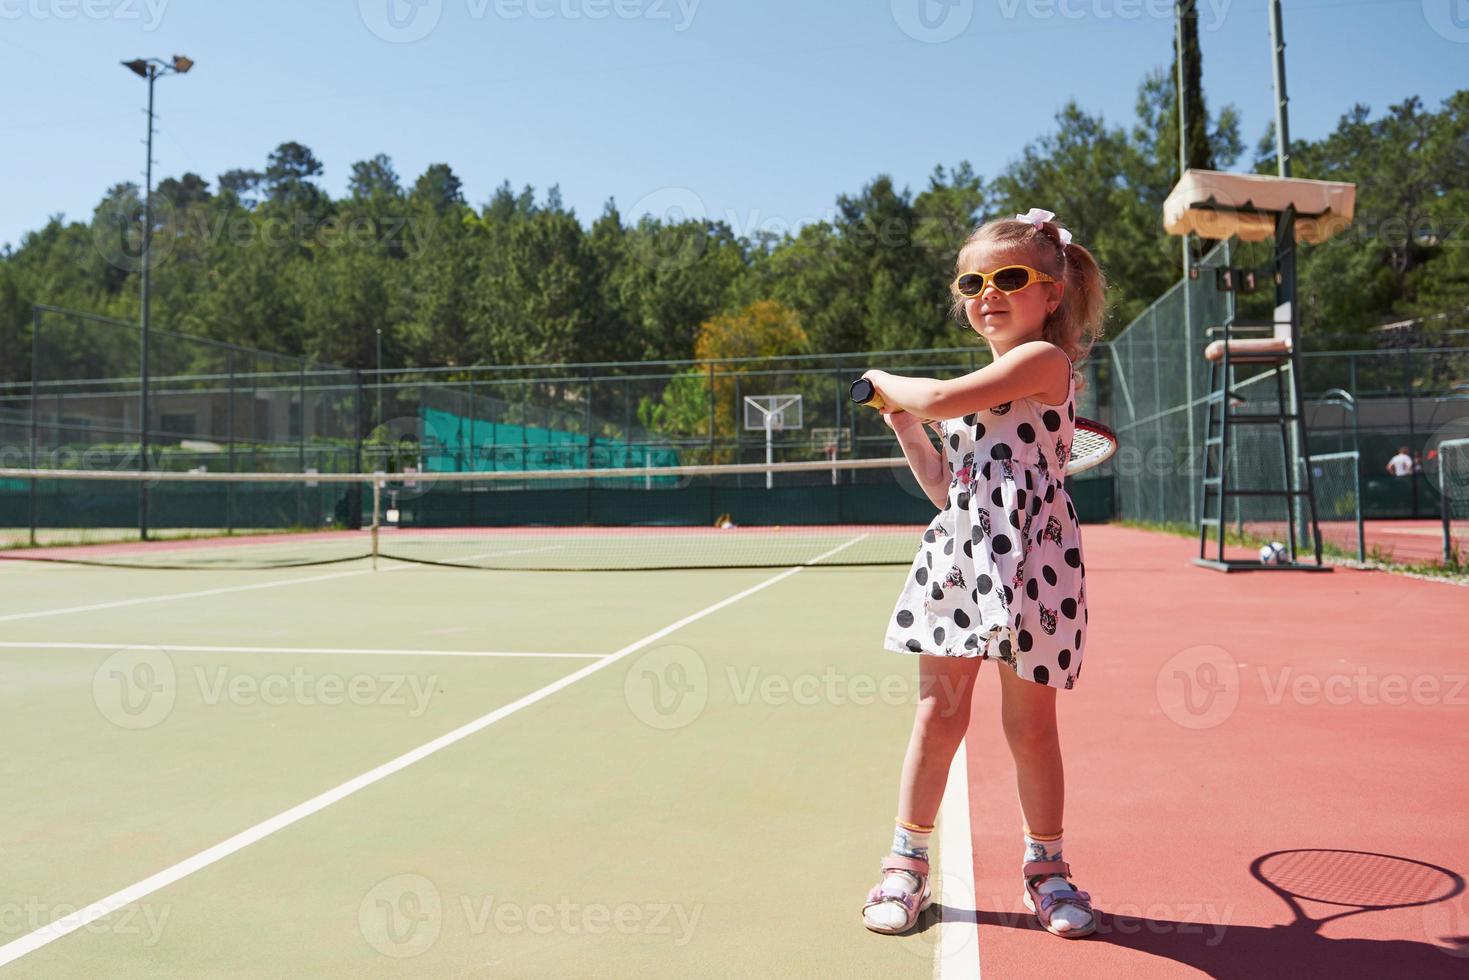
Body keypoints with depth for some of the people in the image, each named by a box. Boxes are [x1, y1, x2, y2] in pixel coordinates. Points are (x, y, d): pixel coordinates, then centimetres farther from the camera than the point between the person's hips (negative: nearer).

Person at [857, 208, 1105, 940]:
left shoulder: (1044, 358, -6)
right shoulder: (980, 382, 19)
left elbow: (940, 398, -17)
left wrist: (886, 382, 2)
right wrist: (904, 426, 15)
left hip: (1027, 560, -6)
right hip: (957, 555, 6)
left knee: (1030, 723, 5)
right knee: (938, 713, 7)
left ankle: (1046, 867, 25)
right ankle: (906, 865, 17)